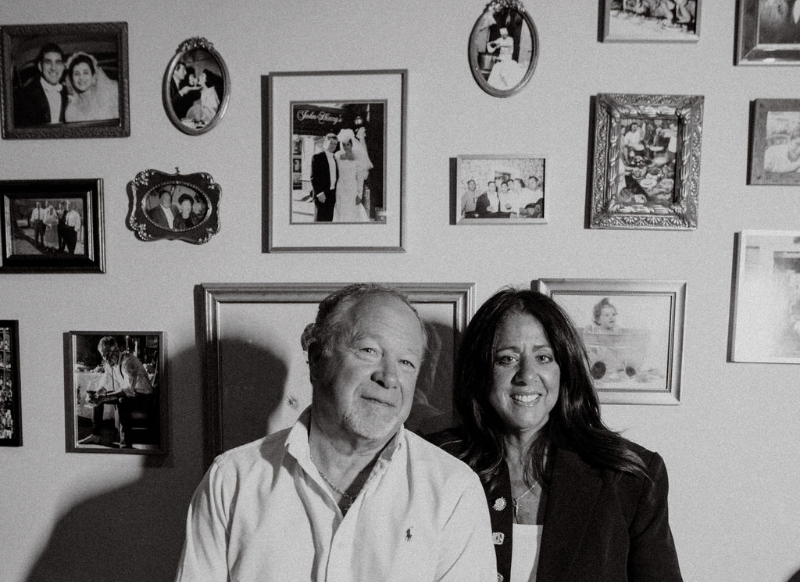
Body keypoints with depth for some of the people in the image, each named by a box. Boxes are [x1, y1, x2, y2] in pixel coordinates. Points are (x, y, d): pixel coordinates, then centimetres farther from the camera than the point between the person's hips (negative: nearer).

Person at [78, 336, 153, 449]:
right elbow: (104, 385, 7)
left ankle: (126, 444, -33)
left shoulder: (128, 360, -26)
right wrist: (96, 394, -15)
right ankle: (96, 435, 18)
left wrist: (104, 397, -41)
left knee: (122, 402, -37)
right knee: (96, 398, 9)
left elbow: (128, 389, -36)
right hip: (126, 393, 9)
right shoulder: (109, 363, 1)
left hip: (143, 395, -9)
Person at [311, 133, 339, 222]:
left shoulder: (334, 158, 15)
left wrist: (335, 193, 9)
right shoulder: (317, 157, -6)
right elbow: (314, 177, -11)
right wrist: (319, 193, -17)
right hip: (322, 195, -7)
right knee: (320, 219, -3)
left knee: (329, 219, 8)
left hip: (332, 194, 7)